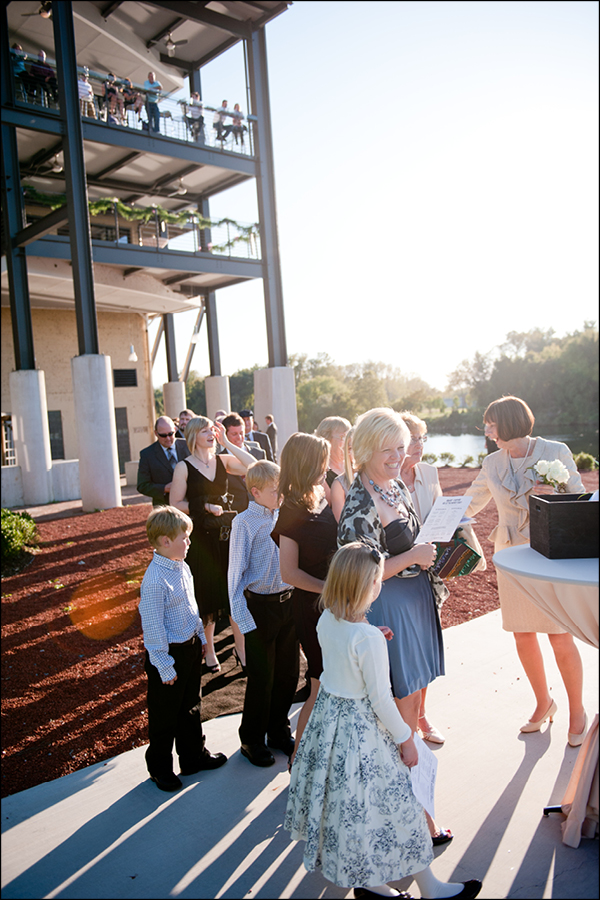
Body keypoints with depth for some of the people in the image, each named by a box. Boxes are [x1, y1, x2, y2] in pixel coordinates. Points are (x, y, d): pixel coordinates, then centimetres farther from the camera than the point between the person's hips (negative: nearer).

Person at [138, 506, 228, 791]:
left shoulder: (182, 567, 0)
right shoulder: (155, 580, -28)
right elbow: (153, 627, -24)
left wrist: (201, 637, 20)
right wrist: (164, 666, -19)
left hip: (191, 647, 8)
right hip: (169, 653, -8)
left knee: (190, 706, 24)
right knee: (165, 715, 11)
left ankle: (193, 756, 42)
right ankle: (160, 768, 32)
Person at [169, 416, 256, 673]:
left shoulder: (223, 460, 5)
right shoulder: (184, 467, -4)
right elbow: (175, 504, -4)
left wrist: (227, 442, -8)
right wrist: (204, 506, -14)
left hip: (227, 533, 3)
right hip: (201, 537, -3)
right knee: (206, 594, 6)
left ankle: (241, 648, 21)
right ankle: (209, 651, 24)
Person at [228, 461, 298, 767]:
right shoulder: (244, 523, -12)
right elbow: (236, 572, -11)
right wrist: (241, 616, -14)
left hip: (288, 601, 5)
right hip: (260, 606, -5)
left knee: (288, 672, 15)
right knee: (262, 677, 6)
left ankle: (279, 731, 37)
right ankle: (252, 740, 28)